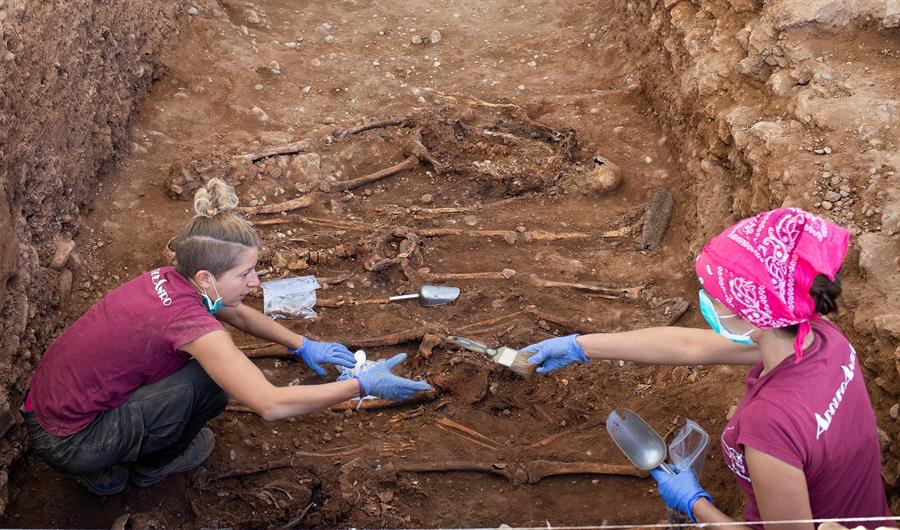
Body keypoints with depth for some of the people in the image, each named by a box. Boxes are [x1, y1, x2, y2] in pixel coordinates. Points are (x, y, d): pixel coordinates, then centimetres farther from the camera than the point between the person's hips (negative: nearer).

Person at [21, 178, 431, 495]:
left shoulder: (172, 280, -5)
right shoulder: (186, 318, -29)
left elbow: (237, 313, 16)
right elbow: (271, 405, -32)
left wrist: (303, 346, 8)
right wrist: (364, 386, -26)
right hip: (67, 444, -8)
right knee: (214, 380, -16)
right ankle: (152, 464, 9)